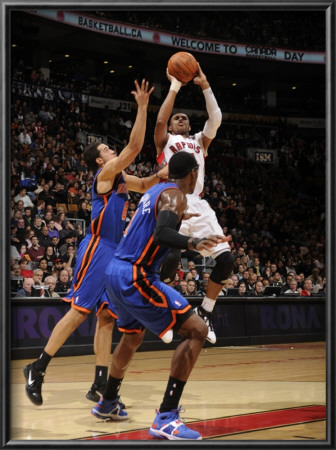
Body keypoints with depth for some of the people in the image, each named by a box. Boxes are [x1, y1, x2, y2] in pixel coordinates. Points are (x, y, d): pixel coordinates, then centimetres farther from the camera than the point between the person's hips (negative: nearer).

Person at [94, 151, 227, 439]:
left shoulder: (156, 191, 17)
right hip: (135, 276, -10)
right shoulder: (175, 195, -10)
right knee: (197, 331, -12)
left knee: (133, 337, 32)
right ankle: (166, 418, -17)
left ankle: (107, 404, 47)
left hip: (116, 271, 10)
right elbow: (161, 233, -30)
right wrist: (193, 243, -46)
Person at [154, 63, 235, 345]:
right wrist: (175, 86, 0)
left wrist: (205, 86, 7)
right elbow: (160, 119, -4)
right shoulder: (165, 140, 16)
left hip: (198, 205, 5)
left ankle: (205, 311, 10)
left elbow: (216, 119, 11)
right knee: (171, 256, -27)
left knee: (226, 258, -8)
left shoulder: (200, 141, 27)